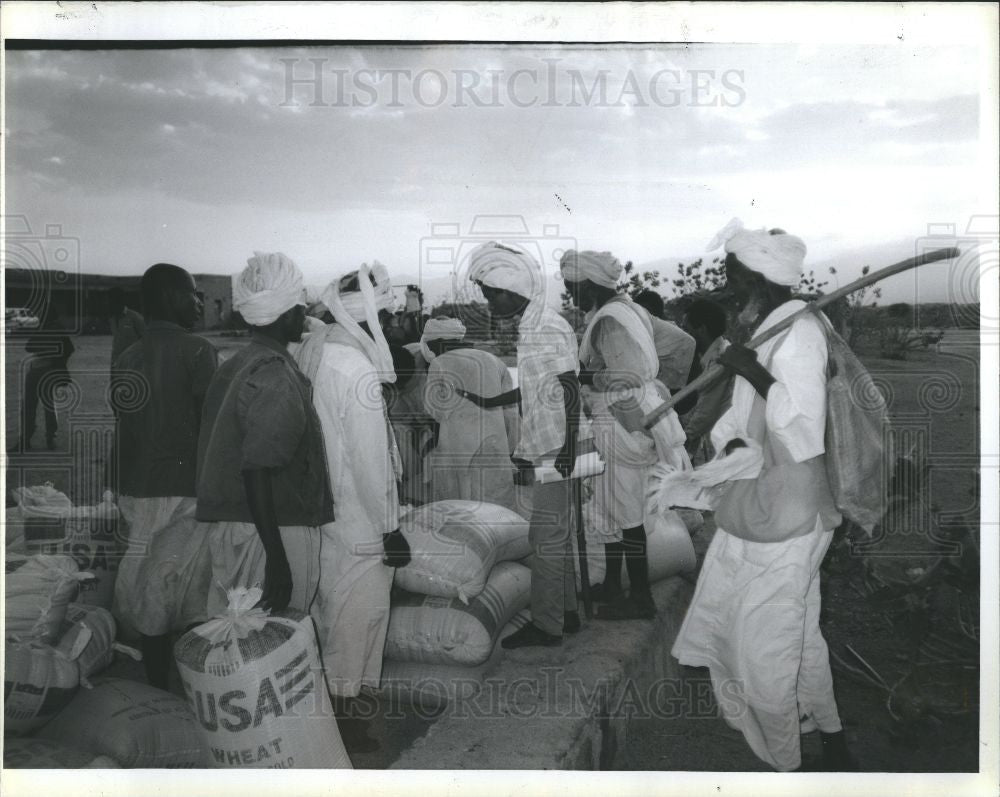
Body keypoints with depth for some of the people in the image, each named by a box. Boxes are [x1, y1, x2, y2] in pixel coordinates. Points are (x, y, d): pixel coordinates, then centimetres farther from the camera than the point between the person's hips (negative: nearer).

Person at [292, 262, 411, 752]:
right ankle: (345, 709, 22)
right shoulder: (358, 369, -26)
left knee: (331, 603, 23)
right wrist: (389, 528, -15)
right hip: (357, 517, -9)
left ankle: (331, 687, 41)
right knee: (359, 611, 7)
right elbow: (371, 460, -23)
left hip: (321, 505, 9)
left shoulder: (312, 349, 0)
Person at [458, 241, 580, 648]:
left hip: (554, 450, -10)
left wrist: (568, 447, -22)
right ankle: (566, 612, 27)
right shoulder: (529, 326, 12)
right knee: (557, 534, 16)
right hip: (540, 448, 10)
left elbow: (571, 390, -18)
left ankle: (547, 624, 8)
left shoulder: (550, 329, -15)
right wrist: (489, 401, 21)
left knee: (546, 536, -2)